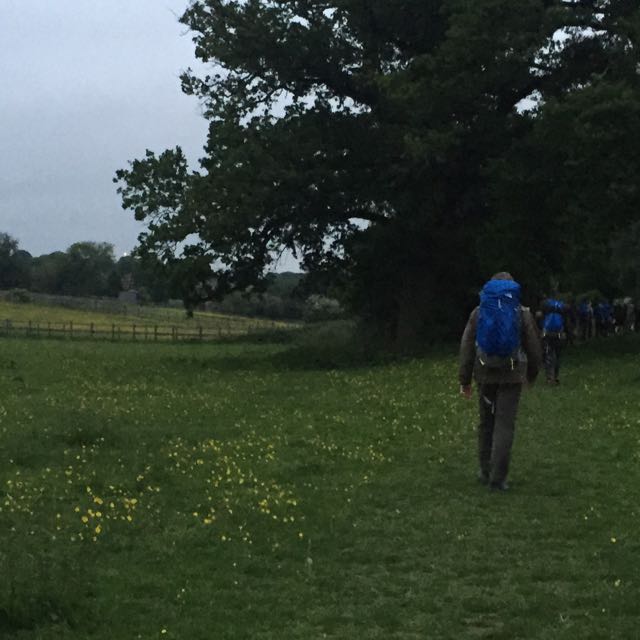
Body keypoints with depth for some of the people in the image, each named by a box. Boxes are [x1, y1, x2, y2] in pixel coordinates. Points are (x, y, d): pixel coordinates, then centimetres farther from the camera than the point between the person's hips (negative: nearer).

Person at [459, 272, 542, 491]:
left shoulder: (479, 313, 2)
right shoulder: (522, 314, -1)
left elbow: (467, 348, 0)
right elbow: (534, 348, 3)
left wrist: (464, 380, 5)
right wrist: (532, 374, 20)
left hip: (485, 375, 2)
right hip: (512, 376, -2)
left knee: (486, 422, 16)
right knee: (505, 425, -2)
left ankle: (485, 472, 21)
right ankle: (497, 478, -6)